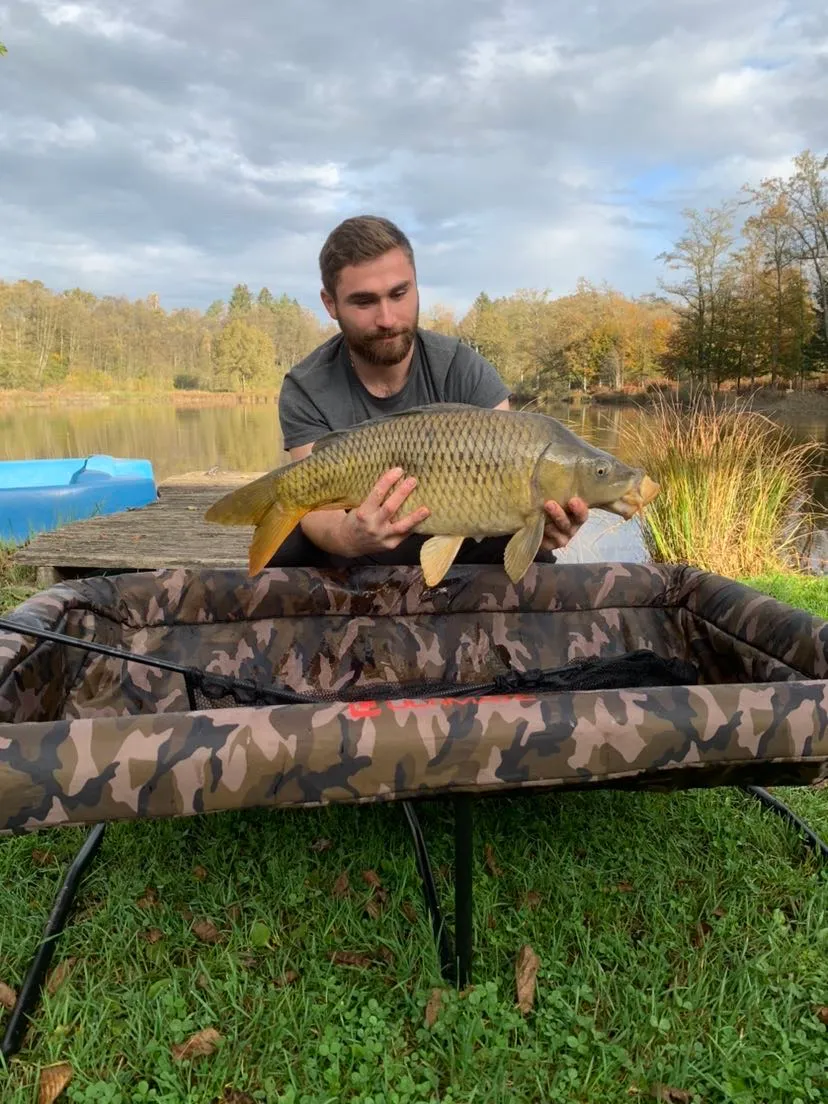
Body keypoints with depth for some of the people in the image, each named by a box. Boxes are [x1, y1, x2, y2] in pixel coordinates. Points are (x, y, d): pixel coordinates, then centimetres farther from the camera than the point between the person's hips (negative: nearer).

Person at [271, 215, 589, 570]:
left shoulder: (464, 370, -13)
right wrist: (347, 537, -48)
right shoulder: (306, 391, -13)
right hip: (354, 554, 0)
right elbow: (318, 505, -23)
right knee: (286, 550, -31)